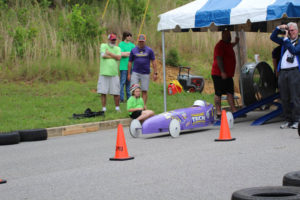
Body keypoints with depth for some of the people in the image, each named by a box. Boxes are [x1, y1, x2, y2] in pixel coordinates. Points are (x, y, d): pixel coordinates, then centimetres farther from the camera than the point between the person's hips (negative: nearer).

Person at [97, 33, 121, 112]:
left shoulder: (117, 48, 13)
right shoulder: (103, 46, 6)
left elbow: (119, 57, -5)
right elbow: (103, 55, -11)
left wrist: (109, 53, -5)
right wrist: (114, 56, -2)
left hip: (114, 74, 2)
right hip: (104, 73, -1)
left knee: (116, 92, 1)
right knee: (103, 92, 0)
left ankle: (117, 108, 13)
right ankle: (104, 109, 9)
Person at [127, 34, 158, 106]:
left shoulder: (149, 50, 3)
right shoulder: (133, 50, 5)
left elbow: (153, 62, 4)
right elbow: (130, 62, 10)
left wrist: (155, 73, -1)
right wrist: (128, 74, 7)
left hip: (145, 74, 0)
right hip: (135, 73, 0)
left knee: (144, 91, 1)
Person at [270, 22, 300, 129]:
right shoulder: (284, 40, 19)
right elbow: (273, 37, 18)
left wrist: (286, 39, -6)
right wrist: (279, 28, 5)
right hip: (283, 72, 5)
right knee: (284, 99, 5)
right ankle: (288, 120, 11)